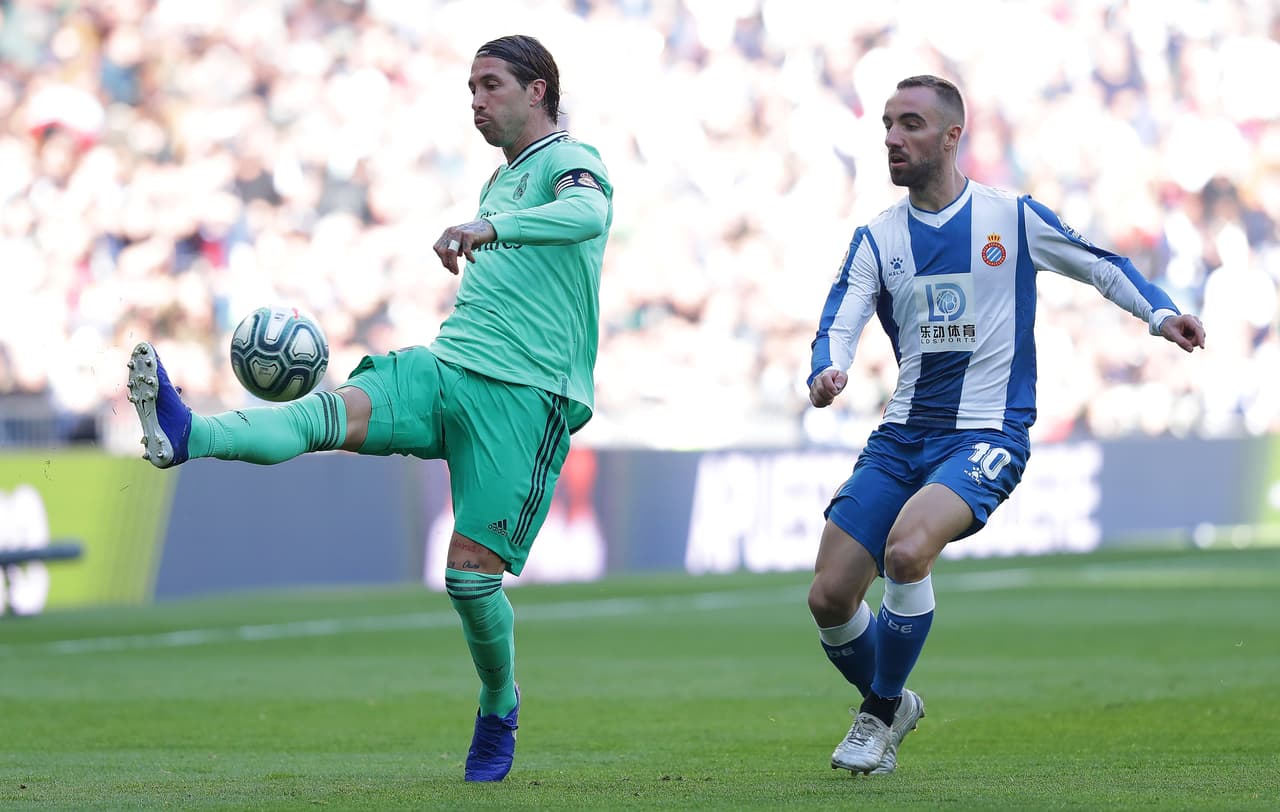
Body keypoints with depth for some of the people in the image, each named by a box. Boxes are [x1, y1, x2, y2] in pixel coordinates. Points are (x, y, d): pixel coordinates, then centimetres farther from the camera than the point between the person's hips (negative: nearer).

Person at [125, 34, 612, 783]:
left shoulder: (570, 161, -2)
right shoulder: (501, 181, 24)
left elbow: (589, 214, -28)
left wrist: (490, 229, -43)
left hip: (525, 397, -6)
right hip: (447, 364, 6)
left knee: (471, 574, -9)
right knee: (329, 413, -22)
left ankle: (500, 711, 16)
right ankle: (184, 435, -47)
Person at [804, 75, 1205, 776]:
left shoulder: (1014, 218, -1)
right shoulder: (876, 239, 6)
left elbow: (1102, 266, 9)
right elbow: (838, 324, -5)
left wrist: (1160, 313, -8)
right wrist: (826, 374, -27)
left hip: (986, 435, -4)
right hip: (901, 435, 4)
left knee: (907, 549, -31)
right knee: (828, 598, -4)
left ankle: (880, 711, -9)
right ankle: (891, 705, 26)